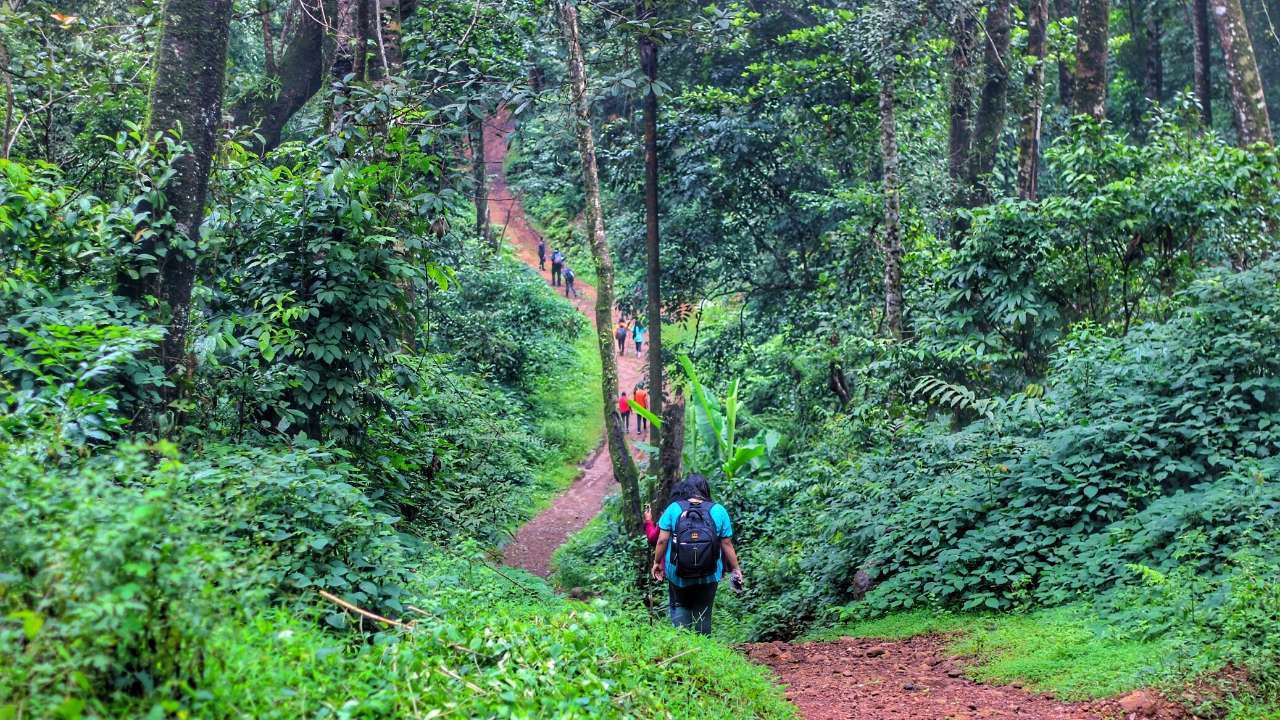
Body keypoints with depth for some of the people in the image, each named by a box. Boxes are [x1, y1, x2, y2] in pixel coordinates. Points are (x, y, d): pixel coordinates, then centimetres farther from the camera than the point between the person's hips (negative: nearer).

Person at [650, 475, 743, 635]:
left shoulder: (673, 509, -5)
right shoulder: (719, 511, -4)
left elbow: (662, 540, -7)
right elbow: (727, 544, -2)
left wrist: (656, 562, 6)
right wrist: (735, 569, 8)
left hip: (677, 574, 0)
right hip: (709, 575, 1)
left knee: (679, 607, 15)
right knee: (703, 613, 12)